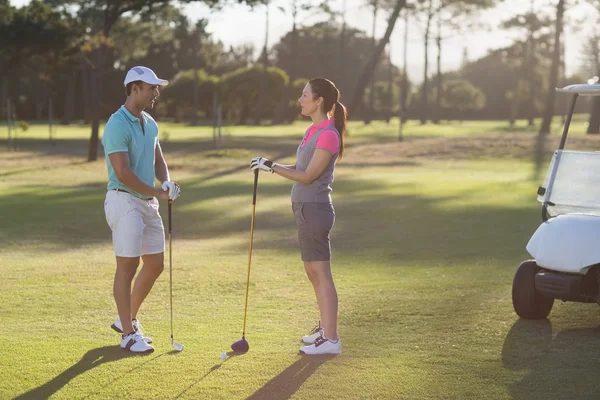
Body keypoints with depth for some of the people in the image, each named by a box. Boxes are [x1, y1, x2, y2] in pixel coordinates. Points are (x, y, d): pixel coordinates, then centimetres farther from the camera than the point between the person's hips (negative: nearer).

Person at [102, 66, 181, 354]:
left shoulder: (150, 124, 11)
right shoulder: (117, 126, -17)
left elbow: (158, 160, 16)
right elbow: (123, 173, -21)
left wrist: (166, 182, -6)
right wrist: (158, 193, -14)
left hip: (148, 202, 9)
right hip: (125, 201, -9)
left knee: (155, 264, 11)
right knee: (128, 265, -4)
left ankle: (127, 319, 26)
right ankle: (129, 334, 3)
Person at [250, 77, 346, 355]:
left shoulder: (328, 135, -16)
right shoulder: (313, 130, 14)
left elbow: (307, 176, -18)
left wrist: (271, 167, -15)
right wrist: (271, 166, 5)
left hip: (314, 209, -10)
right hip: (305, 208, 10)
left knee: (320, 273, -8)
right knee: (313, 272, 17)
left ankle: (331, 339, -5)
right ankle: (325, 327, 27)